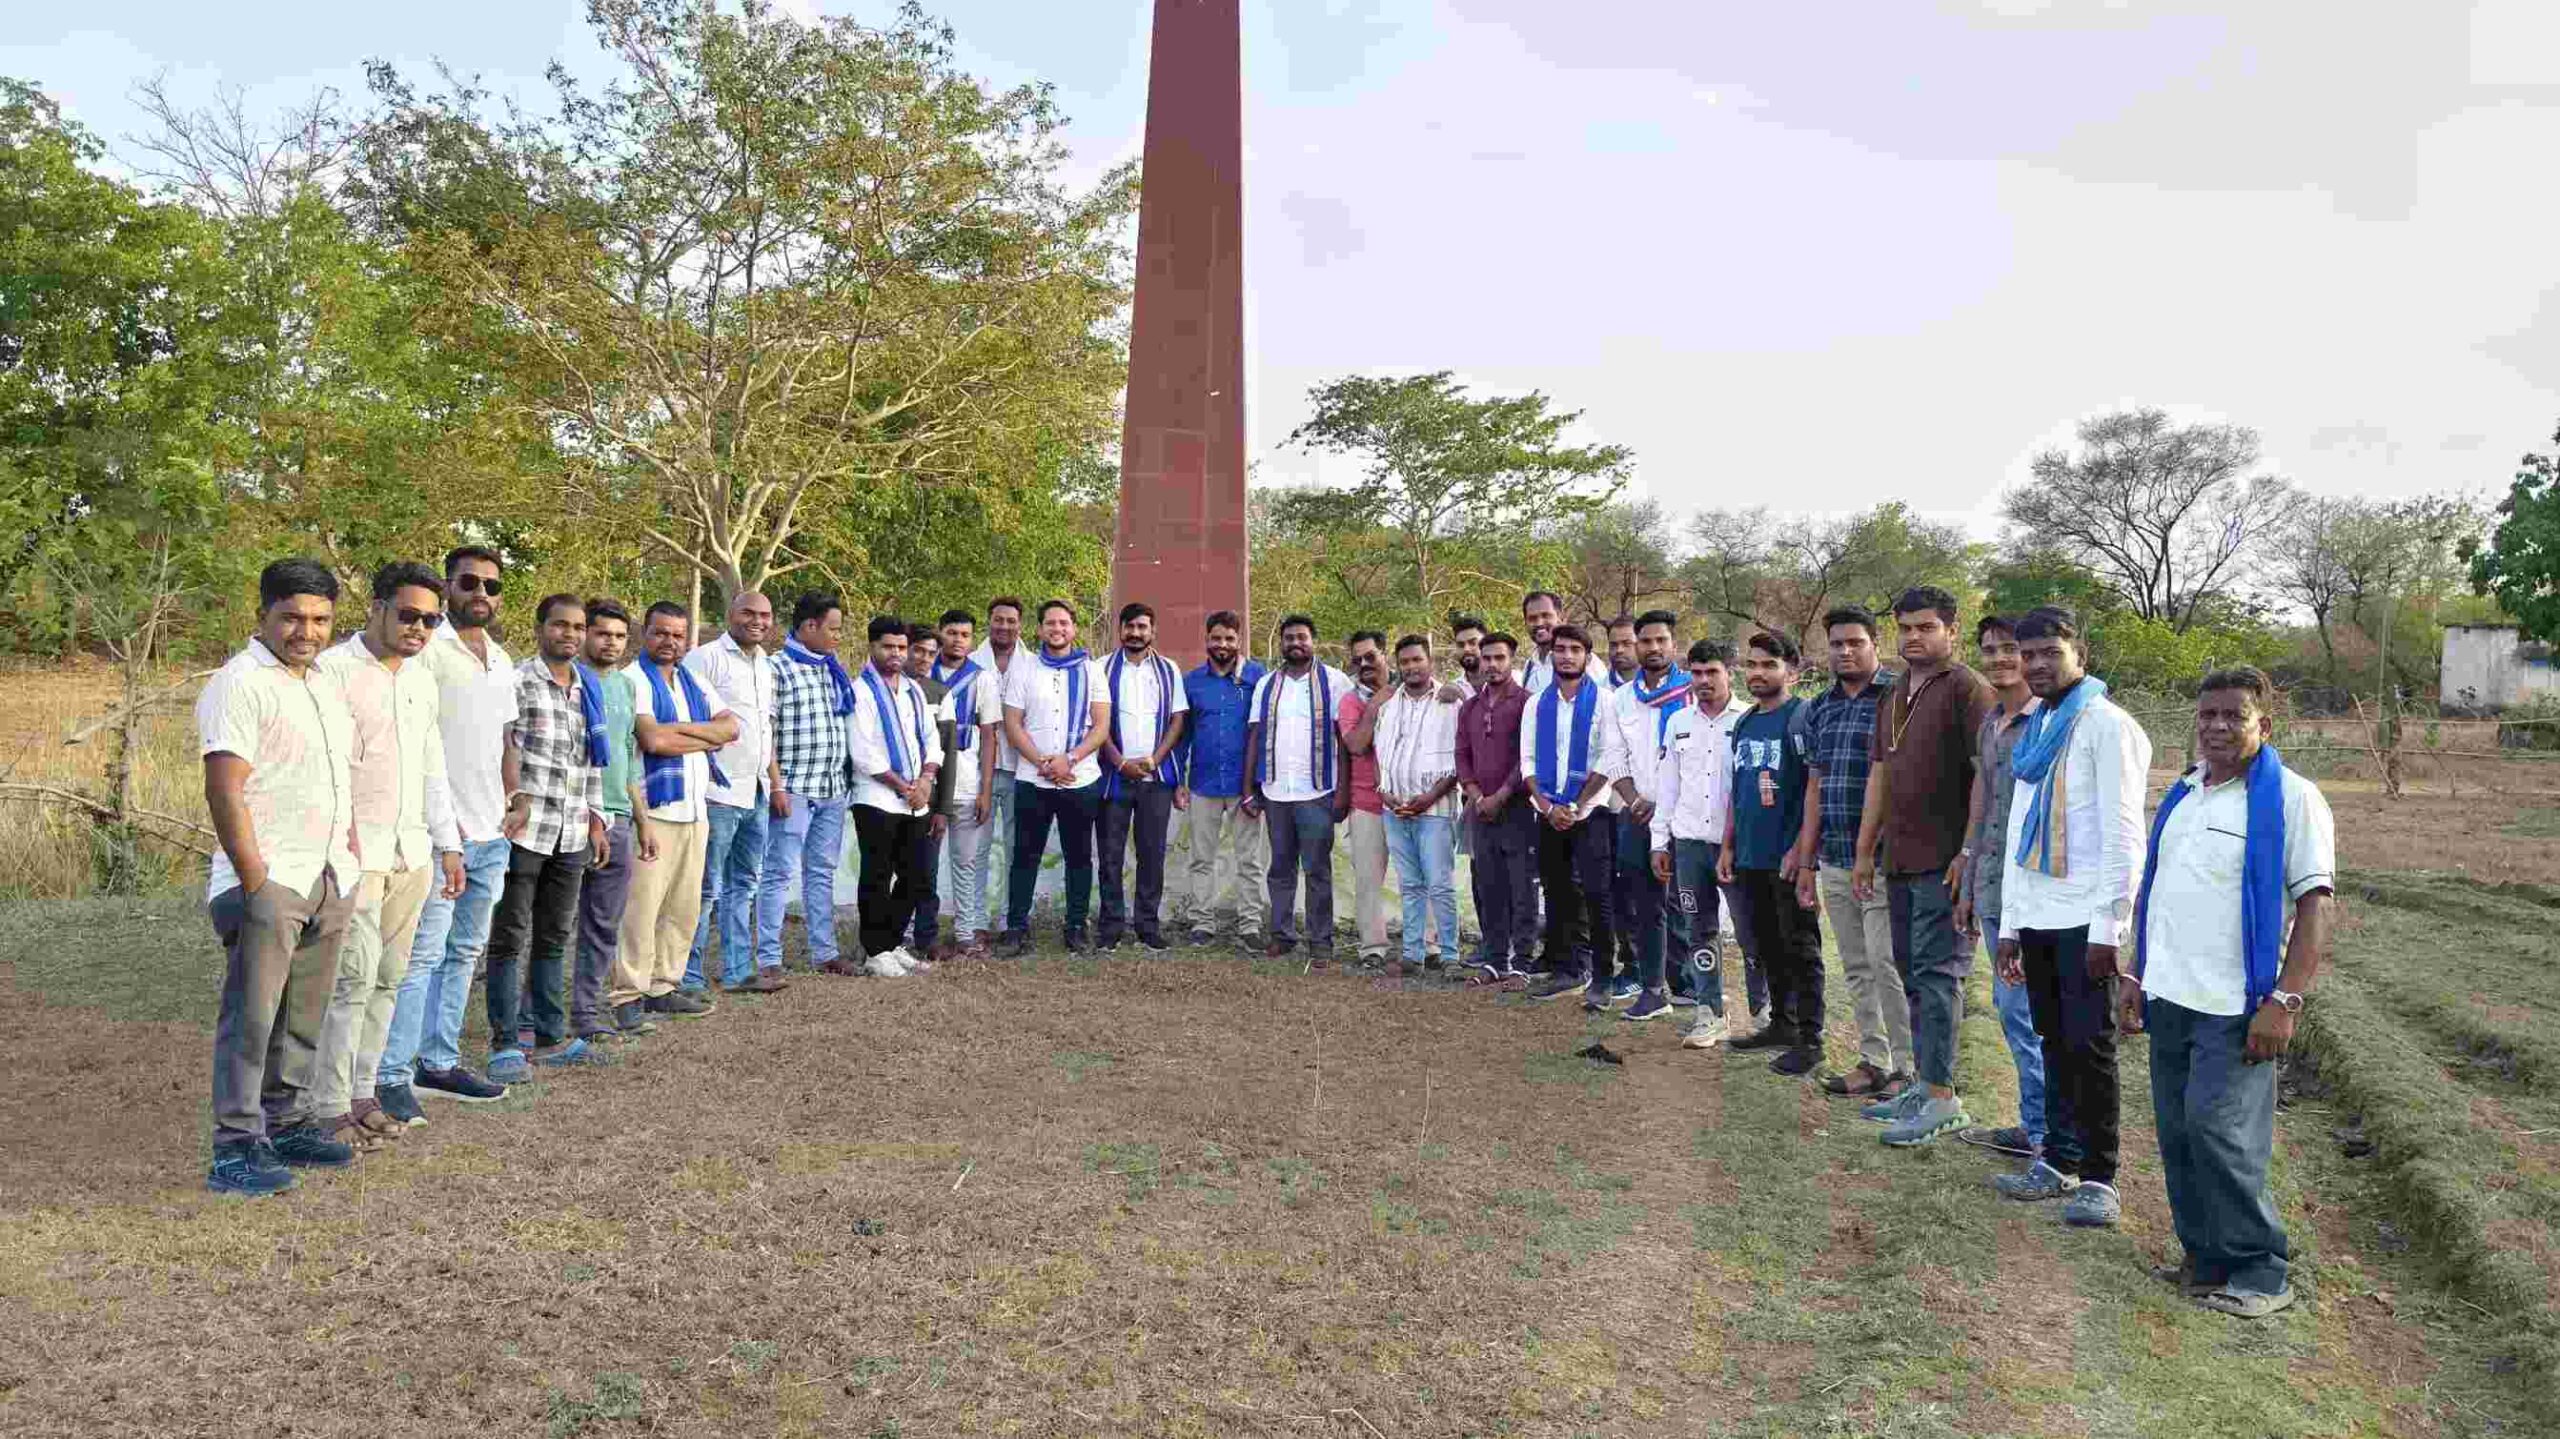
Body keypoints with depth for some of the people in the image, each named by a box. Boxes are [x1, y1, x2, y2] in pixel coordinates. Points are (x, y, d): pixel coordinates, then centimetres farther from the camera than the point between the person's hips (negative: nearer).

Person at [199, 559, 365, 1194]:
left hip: (329, 878, 8)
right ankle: (235, 1148, -2)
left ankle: (286, 1123, 22)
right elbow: (225, 791, -17)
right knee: (251, 1016, -6)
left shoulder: (326, 683, 17)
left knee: (302, 1016, 13)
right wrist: (255, 882, -20)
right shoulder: (238, 684, -10)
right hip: (269, 879, -8)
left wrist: (352, 862, 18)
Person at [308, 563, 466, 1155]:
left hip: (411, 851, 7)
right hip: (354, 850, -7)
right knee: (354, 977, -9)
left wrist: (448, 844, 18)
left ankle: (362, 1092, 17)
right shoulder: (332, 669, -7)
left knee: (387, 978, 9)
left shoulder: (421, 679, 16)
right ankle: (330, 1109, -1)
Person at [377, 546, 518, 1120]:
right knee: (423, 955, -8)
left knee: (464, 952, 14)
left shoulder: (501, 658, 15)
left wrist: (512, 801, 15)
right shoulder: (428, 651, -10)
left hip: (490, 833, 8)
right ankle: (392, 1076, -2)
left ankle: (439, 1061, 23)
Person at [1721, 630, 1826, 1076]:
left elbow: (1817, 787, -15)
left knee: (1800, 949, 0)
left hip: (1789, 859, -8)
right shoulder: (1744, 724, 14)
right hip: (1750, 858, 8)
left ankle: (1809, 1039, 7)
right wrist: (1728, 847, 15)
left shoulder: (1801, 719, -10)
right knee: (1767, 947, 15)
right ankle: (1781, 1023, 28)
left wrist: (1800, 848, -19)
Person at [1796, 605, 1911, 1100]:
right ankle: (1873, 1061, 20)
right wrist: (1807, 860, 14)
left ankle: (1905, 1067, 3)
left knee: (1886, 963, -6)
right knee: (1856, 968, 11)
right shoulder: (1819, 709, 14)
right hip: (1833, 860, 7)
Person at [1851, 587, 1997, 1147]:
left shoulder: (1966, 688, -8)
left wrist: (1969, 851, -19)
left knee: (1935, 973, -8)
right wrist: (1865, 852, 18)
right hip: (1900, 860, 9)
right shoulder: (1894, 697, 18)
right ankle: (1924, 1084, 23)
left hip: (1944, 862, -9)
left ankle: (1942, 1097, -3)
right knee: (1912, 974, 13)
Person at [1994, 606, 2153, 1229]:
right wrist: (2009, 924, 17)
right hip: (2037, 917, 7)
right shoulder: (2035, 730, 17)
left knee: (2089, 1046, -4)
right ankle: (2058, 1162, 21)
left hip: (2084, 918, -7)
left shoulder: (2107, 726, -7)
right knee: (2055, 1043, 12)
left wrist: (2106, 928, -16)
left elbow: (2122, 834, -12)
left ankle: (2099, 1179, 4)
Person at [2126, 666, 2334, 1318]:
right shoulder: (2183, 794, 15)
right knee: (2178, 1134, 9)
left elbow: (2314, 903, -12)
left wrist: (2284, 1002, -18)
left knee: (2219, 1131, -8)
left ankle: (2260, 1270, 7)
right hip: (2169, 997, 7)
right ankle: (2206, 1258, 22)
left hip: (2236, 1007, -7)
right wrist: (2136, 975, 18)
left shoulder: (2291, 799, -7)